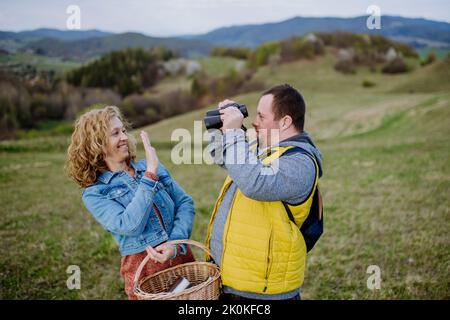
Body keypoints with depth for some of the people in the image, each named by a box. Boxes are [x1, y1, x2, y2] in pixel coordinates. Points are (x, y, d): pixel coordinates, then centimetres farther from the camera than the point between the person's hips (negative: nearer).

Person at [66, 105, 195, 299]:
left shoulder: (150, 167, 6)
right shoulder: (94, 194, -5)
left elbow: (185, 203, 1)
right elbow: (130, 226, -21)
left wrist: (175, 243, -14)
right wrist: (150, 175, -20)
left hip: (181, 255, 4)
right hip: (143, 268, -4)